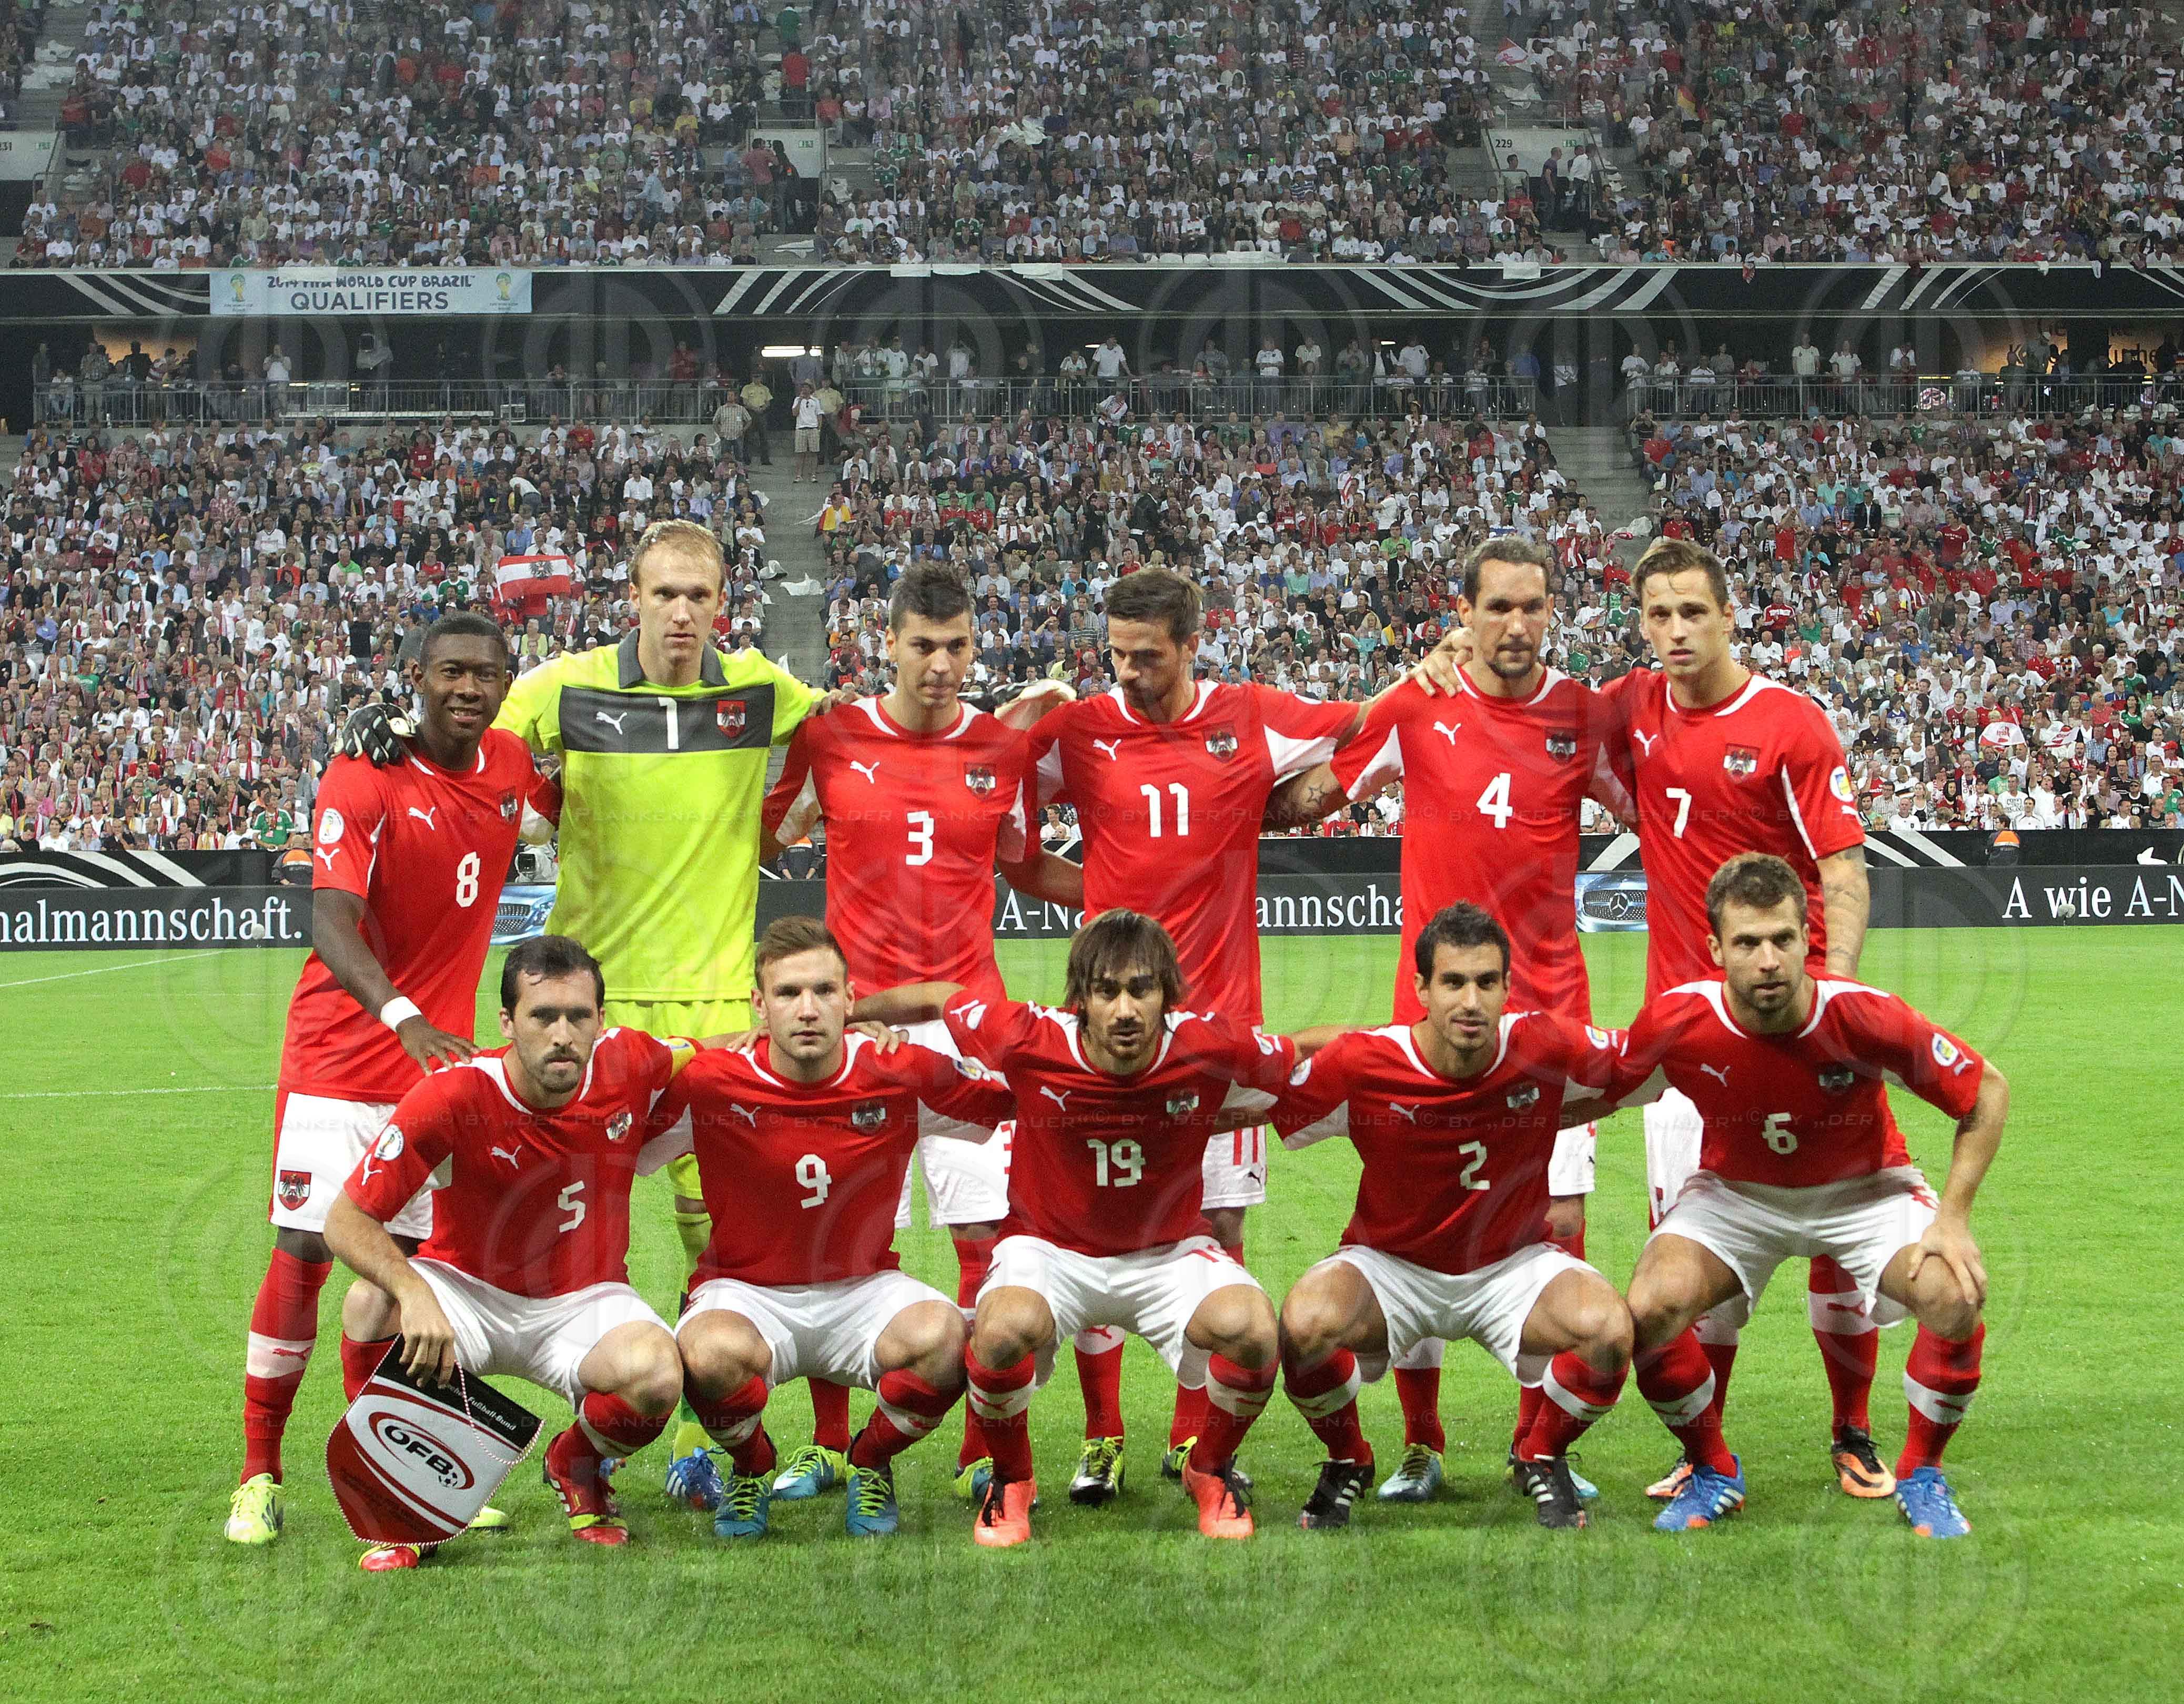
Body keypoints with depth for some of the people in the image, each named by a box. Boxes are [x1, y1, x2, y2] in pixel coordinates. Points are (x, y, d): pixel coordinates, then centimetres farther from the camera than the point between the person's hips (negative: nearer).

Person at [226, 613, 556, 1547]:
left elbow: (570, 813, 27)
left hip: (440, 1053, 5)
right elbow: (330, 921, -28)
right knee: (303, 1253, -6)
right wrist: (406, 1020, -42)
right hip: (340, 1056, -5)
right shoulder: (365, 779, -16)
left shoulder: (511, 766, 2)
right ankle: (260, 1474, 3)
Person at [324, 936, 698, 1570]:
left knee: (657, 1375, -32)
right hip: (468, 1293, -1)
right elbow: (345, 1220, -22)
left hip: (584, 1301, 2)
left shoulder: (631, 1066, -15)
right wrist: (412, 1292, -41)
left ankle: (576, 1464, 7)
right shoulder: (453, 1097, -24)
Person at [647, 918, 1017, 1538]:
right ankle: (751, 1469, 2)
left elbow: (1011, 1097, 4)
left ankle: (871, 1463, 4)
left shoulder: (900, 1074, -11)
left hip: (865, 1289, 1)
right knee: (711, 1353, -37)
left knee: (942, 1336, -32)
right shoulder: (710, 1084, -14)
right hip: (747, 1292, -1)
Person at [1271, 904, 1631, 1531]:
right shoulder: (1361, 1064, -21)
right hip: (1390, 1266, -1)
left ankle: (1542, 1457, 6)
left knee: (1608, 1327, -28)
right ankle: (1347, 1461, 3)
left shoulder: (1546, 1049, -19)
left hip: (1513, 1265, 1)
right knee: (1306, 1323, -32)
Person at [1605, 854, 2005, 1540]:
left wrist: (1953, 1218, -21)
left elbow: (1988, 1090, -16)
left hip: (1863, 1190, -1)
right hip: (1735, 1193, 1)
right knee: (1652, 1306, -25)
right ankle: (1713, 1472, 3)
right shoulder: (1677, 1021, -26)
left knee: (1955, 1294, -28)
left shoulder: (1865, 1017, -29)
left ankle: (1920, 1476, 0)